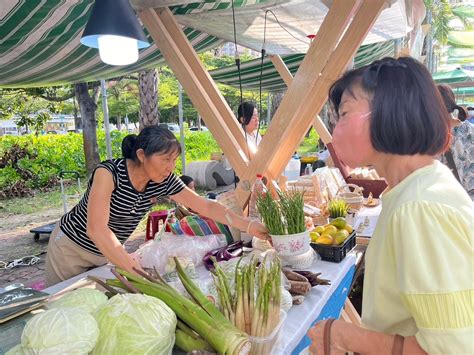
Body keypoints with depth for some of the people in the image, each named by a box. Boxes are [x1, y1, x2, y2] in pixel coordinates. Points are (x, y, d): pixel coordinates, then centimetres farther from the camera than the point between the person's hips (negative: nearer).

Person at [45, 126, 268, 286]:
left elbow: (206, 207, -14)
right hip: (72, 248, -4)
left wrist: (249, 226, -23)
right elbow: (96, 228, -42)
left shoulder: (164, 181, -17)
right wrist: (137, 270, -51)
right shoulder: (109, 172, -32)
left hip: (109, 252, 4)